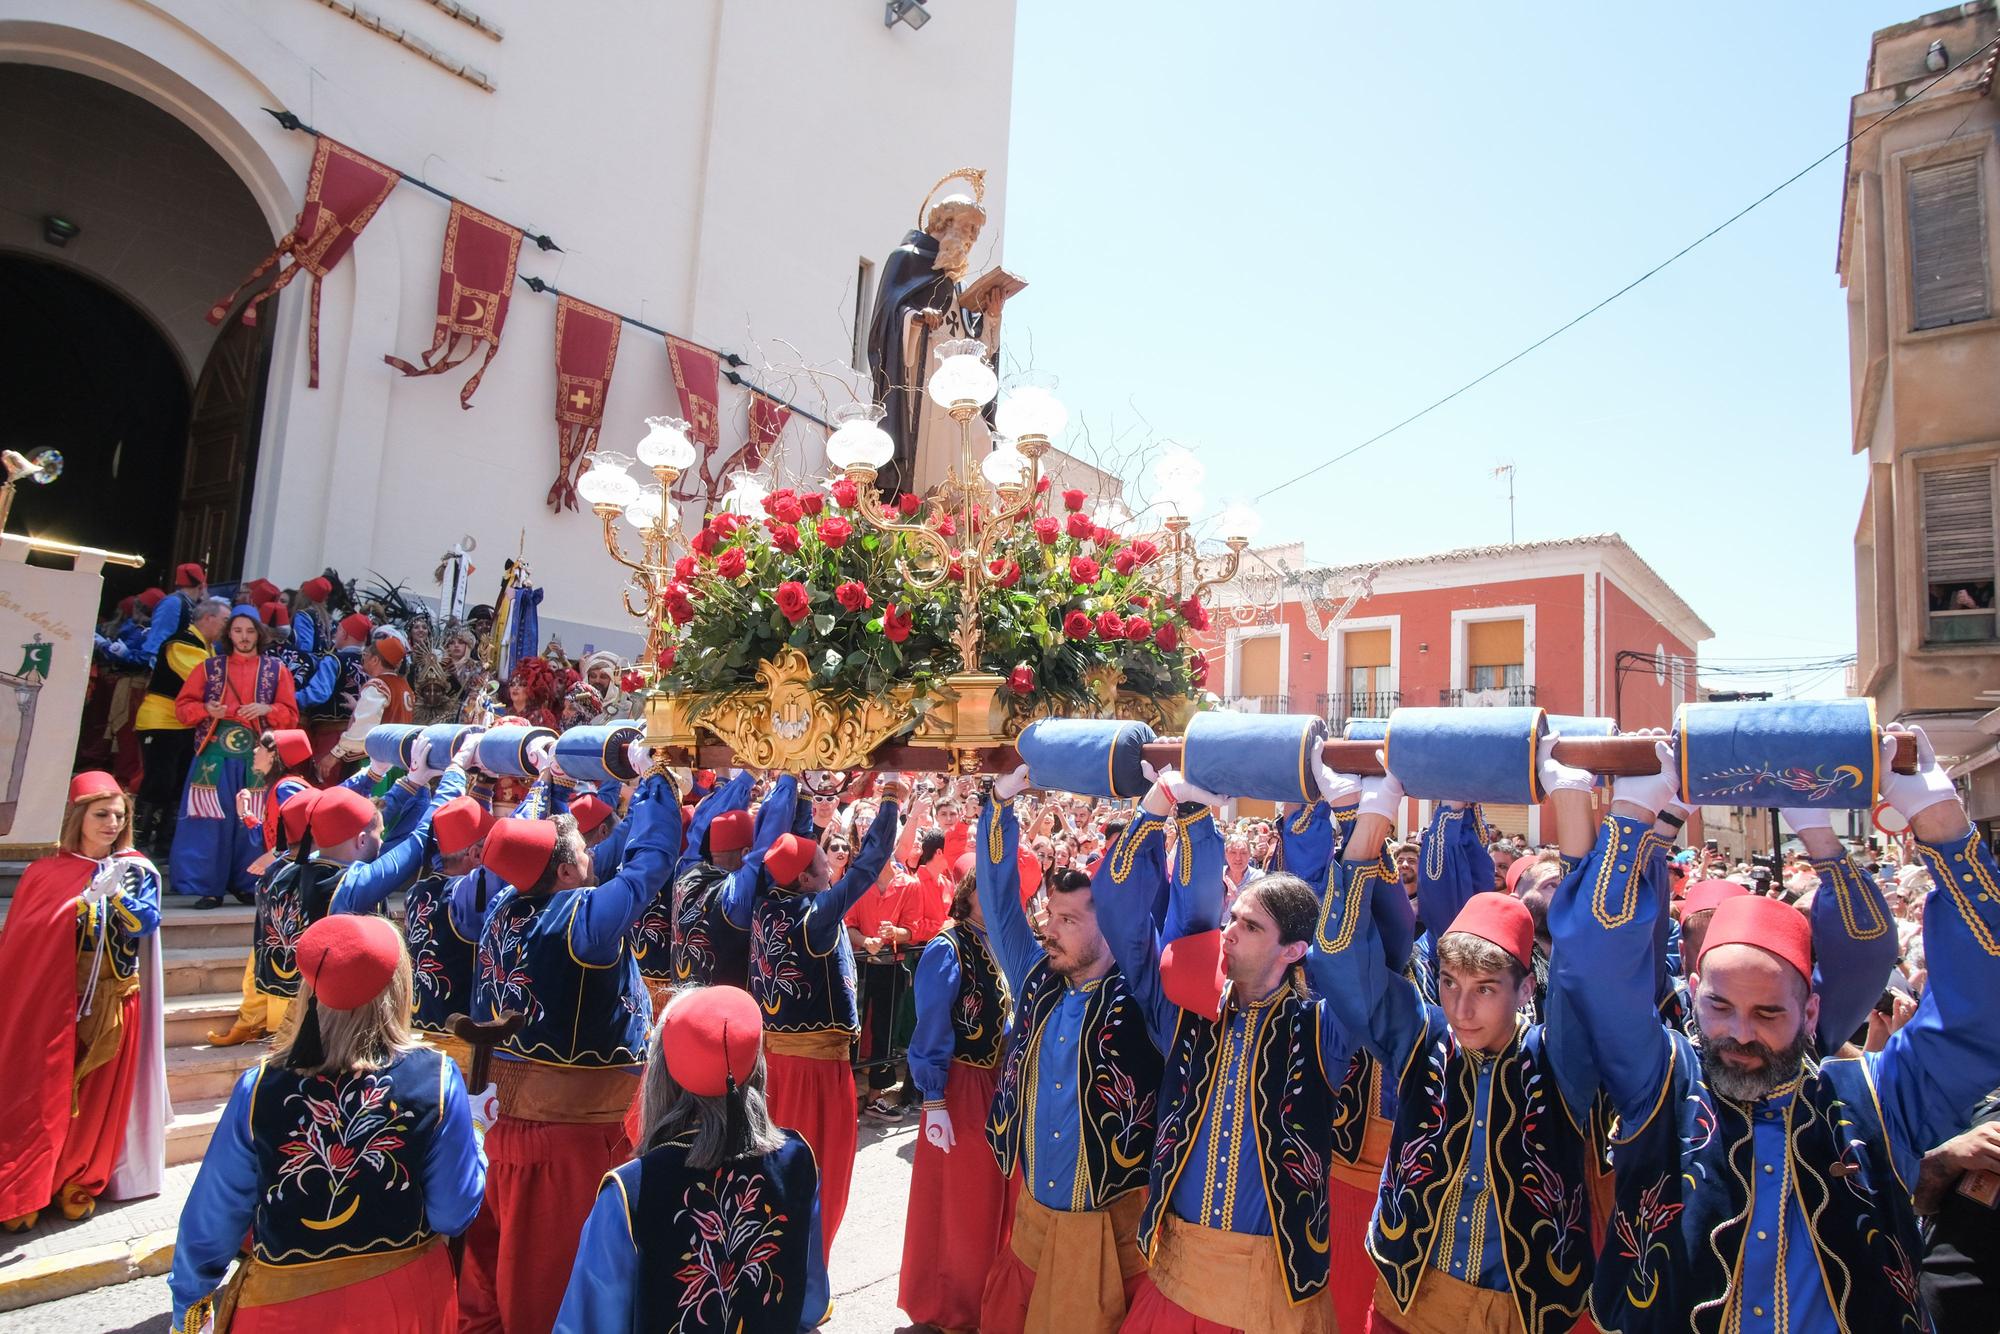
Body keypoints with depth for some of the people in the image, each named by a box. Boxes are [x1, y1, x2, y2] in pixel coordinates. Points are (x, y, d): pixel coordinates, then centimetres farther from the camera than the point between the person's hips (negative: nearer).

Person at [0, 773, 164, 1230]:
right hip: (53, 1001, 0)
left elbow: (145, 923, -11)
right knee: (43, 1095, 1)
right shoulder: (46, 872, 1)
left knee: (96, 1096, 7)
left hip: (111, 1003, 1)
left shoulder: (138, 870, 2)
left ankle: (79, 1184, 22)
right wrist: (90, 896, -20)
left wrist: (114, 891, -26)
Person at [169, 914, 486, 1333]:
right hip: (405, 1300, 1)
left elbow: (212, 1219, -6)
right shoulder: (435, 1079, -22)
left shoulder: (260, 1087, -19)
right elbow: (453, 1215, -15)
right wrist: (472, 1143, 1)